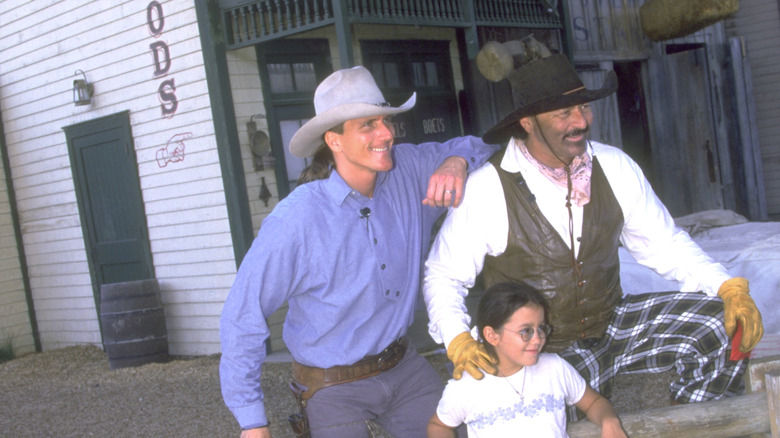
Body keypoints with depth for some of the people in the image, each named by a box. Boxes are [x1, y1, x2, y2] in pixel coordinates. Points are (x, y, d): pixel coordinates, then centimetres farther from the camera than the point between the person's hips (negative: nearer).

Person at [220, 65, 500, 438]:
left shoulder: (407, 172, -10)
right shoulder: (296, 221, -24)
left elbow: (477, 147, 7)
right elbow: (243, 317, -17)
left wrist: (455, 163, -19)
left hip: (404, 364, 5)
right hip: (334, 387, -5)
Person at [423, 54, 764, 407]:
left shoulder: (614, 167, -4)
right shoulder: (487, 189, -15)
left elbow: (664, 243, 3)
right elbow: (443, 276, -7)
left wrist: (730, 289, -12)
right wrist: (459, 343, -24)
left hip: (611, 323, 4)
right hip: (541, 353, -4)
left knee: (722, 323, -12)